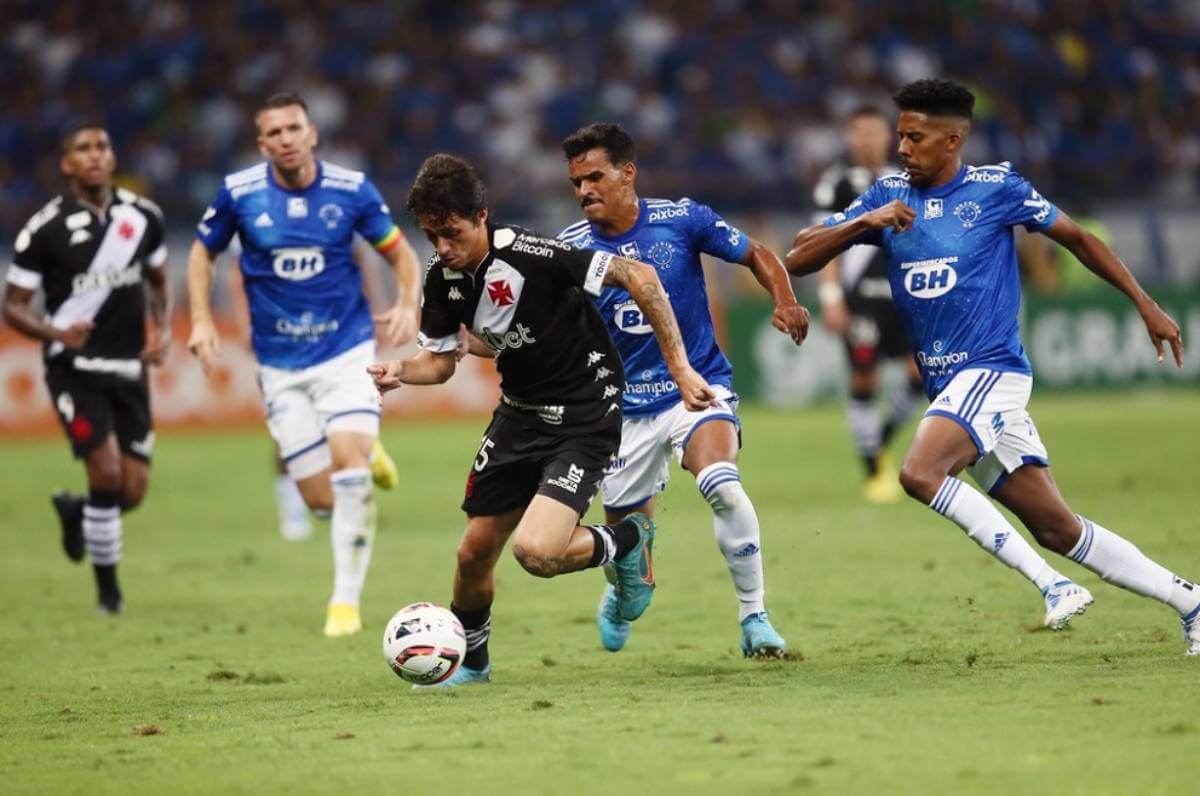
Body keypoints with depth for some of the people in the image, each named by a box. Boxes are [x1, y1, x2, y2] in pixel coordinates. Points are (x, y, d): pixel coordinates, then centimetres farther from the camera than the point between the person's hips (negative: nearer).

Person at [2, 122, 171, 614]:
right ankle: (108, 590, 1)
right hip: (75, 368, -4)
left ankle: (74, 513, 36)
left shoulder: (143, 217, 3)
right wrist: (56, 334, -23)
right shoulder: (45, 230, -9)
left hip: (128, 370, 4)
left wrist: (163, 329, 1)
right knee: (106, 471, -18)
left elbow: (158, 281, 20)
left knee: (133, 491, 0)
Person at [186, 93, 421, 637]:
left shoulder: (351, 189, -7)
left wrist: (407, 304, -13)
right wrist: (201, 319, -2)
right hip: (281, 363, 1)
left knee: (349, 462, -22)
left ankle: (346, 600, -14)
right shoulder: (239, 193, -6)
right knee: (320, 498, -1)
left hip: (347, 350, -1)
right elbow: (202, 252, 11)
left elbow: (400, 252, 5)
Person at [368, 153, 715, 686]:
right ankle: (468, 660, 36)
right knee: (475, 551, 8)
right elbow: (440, 360, 10)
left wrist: (679, 367, -21)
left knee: (536, 551, -23)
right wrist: (400, 372, -14)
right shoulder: (442, 278, -5)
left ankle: (626, 542, 9)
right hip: (521, 412, 7)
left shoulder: (529, 256, -26)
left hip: (585, 416, -7)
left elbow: (638, 275, -22)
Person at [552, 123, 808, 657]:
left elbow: (756, 255, 2)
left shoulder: (681, 220, -10)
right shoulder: (570, 250, -5)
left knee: (721, 487, -30)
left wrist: (785, 303, -15)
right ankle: (622, 596, 50)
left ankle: (754, 618, -15)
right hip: (626, 407, 3)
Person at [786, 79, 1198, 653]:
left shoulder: (996, 188, -3)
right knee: (1058, 529, 5)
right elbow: (799, 258, 3)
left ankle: (1053, 584, -23)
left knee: (920, 473, -28)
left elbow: (1076, 238, 9)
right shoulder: (889, 196, 9)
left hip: (991, 370, -5)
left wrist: (1146, 306, 8)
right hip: (947, 386, 5)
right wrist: (863, 223, -14)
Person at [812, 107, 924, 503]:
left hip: (903, 293, 5)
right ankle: (874, 472, 6)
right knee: (864, 382, -4)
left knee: (922, 373, -5)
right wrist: (830, 299, -11)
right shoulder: (836, 183, 0)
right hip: (860, 296, -5)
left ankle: (881, 442, 17)